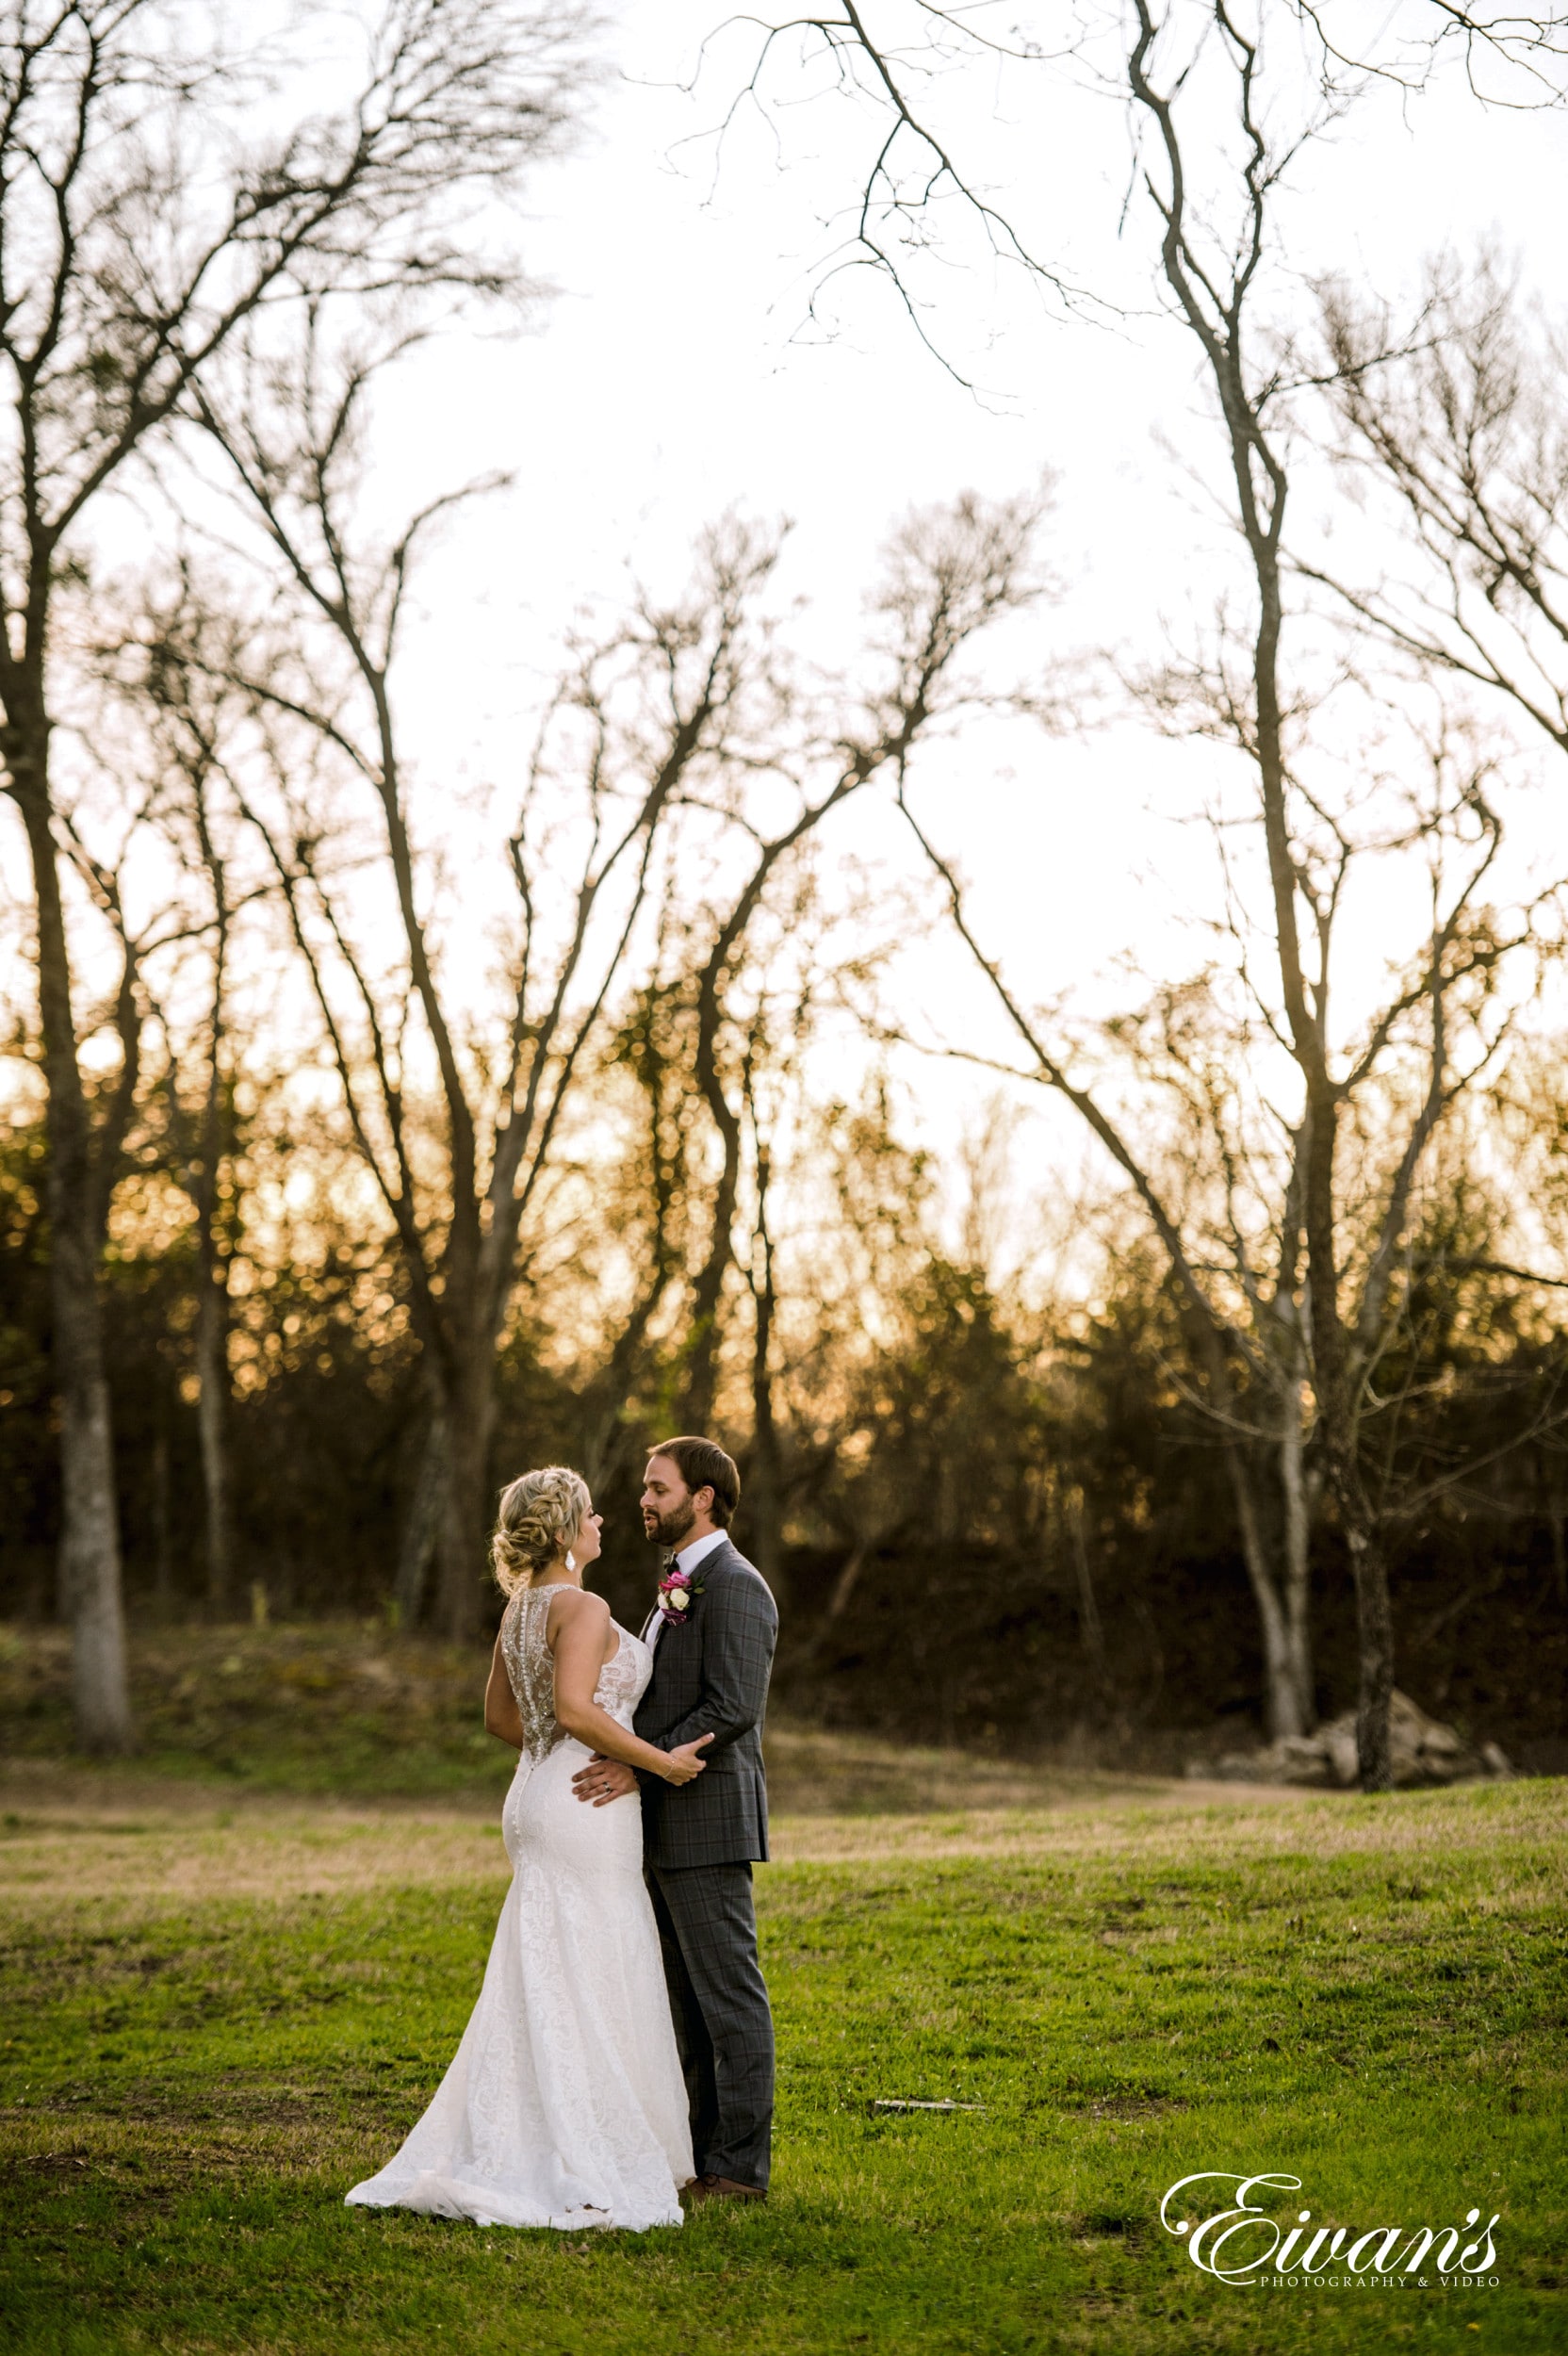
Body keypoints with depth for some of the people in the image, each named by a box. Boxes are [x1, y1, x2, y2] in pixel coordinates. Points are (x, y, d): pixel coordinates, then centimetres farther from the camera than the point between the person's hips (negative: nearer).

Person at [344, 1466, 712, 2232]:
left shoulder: (520, 1609, 13)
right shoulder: (582, 1608, -15)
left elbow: (501, 1715, 22)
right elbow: (574, 1707, -27)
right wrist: (660, 1761, -19)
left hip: (539, 1796, 9)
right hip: (587, 1805, -9)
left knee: (540, 1985, 12)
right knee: (588, 1989, -5)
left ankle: (509, 2150, 15)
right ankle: (581, 2168, -2)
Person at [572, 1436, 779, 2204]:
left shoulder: (734, 1586, -13)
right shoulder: (679, 1590, 19)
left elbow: (732, 1709, -21)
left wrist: (644, 1767, -23)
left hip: (707, 1822, -10)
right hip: (666, 1830, 10)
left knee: (729, 1996, -4)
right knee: (689, 1999, 13)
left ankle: (739, 2166, 0)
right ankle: (705, 2151, 19)